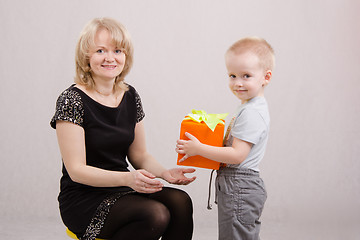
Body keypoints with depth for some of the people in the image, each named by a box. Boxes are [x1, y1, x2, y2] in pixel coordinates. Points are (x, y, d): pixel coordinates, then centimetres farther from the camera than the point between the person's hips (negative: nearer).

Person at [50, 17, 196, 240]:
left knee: (180, 201, -21)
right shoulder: (72, 100, -12)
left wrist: (164, 173, -8)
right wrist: (127, 178, -29)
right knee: (155, 215, -29)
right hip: (83, 199, -6)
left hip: (121, 192, 6)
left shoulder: (130, 96, 7)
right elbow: (77, 171, -15)